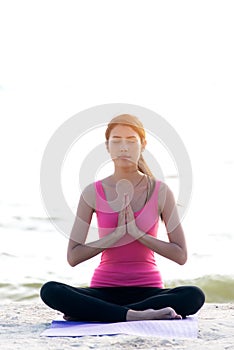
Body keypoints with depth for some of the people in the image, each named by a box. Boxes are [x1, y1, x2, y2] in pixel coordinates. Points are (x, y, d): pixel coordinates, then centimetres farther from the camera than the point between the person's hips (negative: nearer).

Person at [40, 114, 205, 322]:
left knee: (194, 296, -32)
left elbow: (181, 255, -3)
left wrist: (138, 233, -13)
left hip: (148, 290, 0)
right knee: (50, 291, -27)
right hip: (104, 291, 0)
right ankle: (133, 315, -34)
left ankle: (92, 313, -29)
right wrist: (117, 234, -14)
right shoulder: (93, 193, 0)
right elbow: (73, 257, -3)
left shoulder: (161, 192, -1)